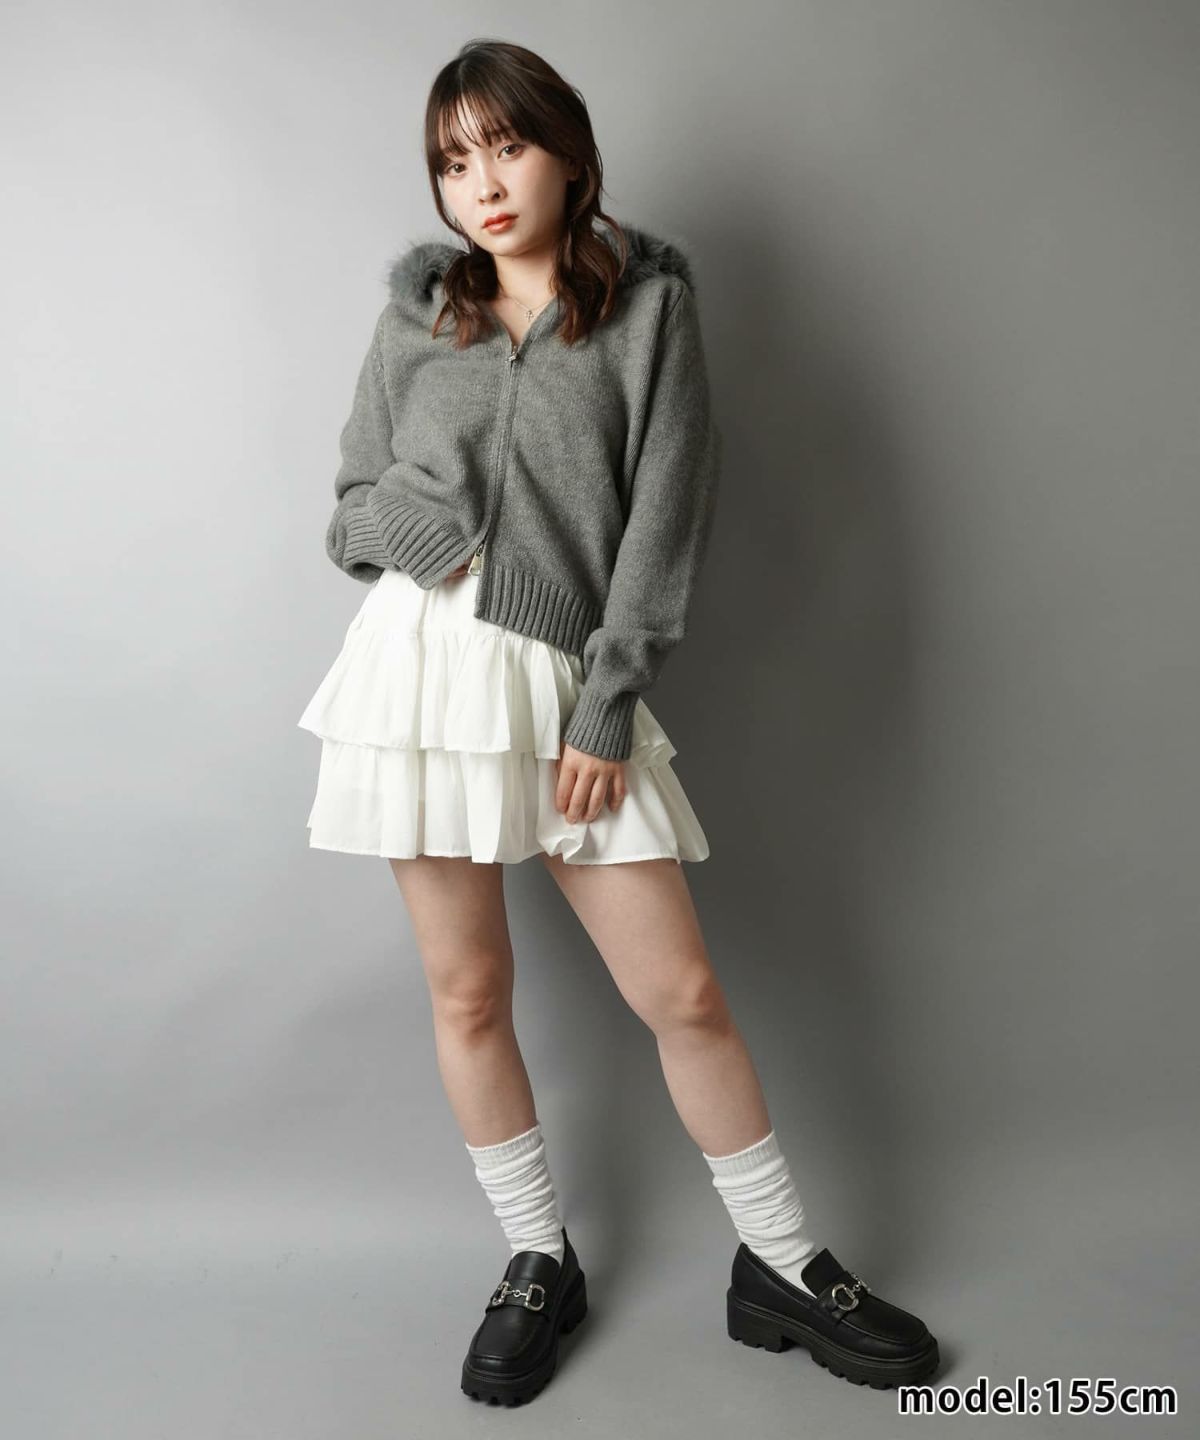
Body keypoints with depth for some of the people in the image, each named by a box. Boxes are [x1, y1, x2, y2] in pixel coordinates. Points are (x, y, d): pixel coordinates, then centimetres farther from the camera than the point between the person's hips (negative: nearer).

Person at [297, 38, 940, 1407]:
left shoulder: (650, 301, 4)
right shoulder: (416, 310, 11)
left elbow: (666, 519, -4)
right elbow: (353, 506, 14)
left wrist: (608, 708, -10)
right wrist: (408, 522, -9)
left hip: (568, 679, -2)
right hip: (420, 662, 2)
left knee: (684, 992, 1)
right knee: (468, 993, 7)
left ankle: (781, 1266, 22)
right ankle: (538, 1262, 27)